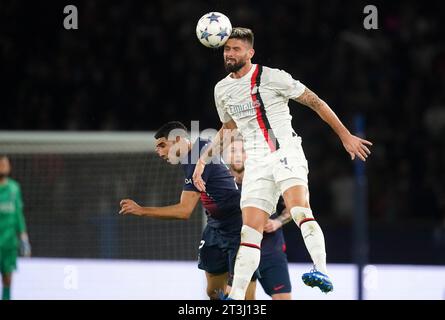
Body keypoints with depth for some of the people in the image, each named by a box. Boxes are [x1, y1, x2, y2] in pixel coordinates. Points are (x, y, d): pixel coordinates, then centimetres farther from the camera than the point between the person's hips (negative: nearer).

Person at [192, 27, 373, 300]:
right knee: (250, 231, -2)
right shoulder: (222, 89, 12)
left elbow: (315, 102, 0)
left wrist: (346, 136, 1)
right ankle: (236, 298, -1)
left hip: (286, 152, -5)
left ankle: (322, 272, -41)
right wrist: (203, 160, 21)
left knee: (300, 210, -30)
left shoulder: (271, 77, -6)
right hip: (256, 163, 5)